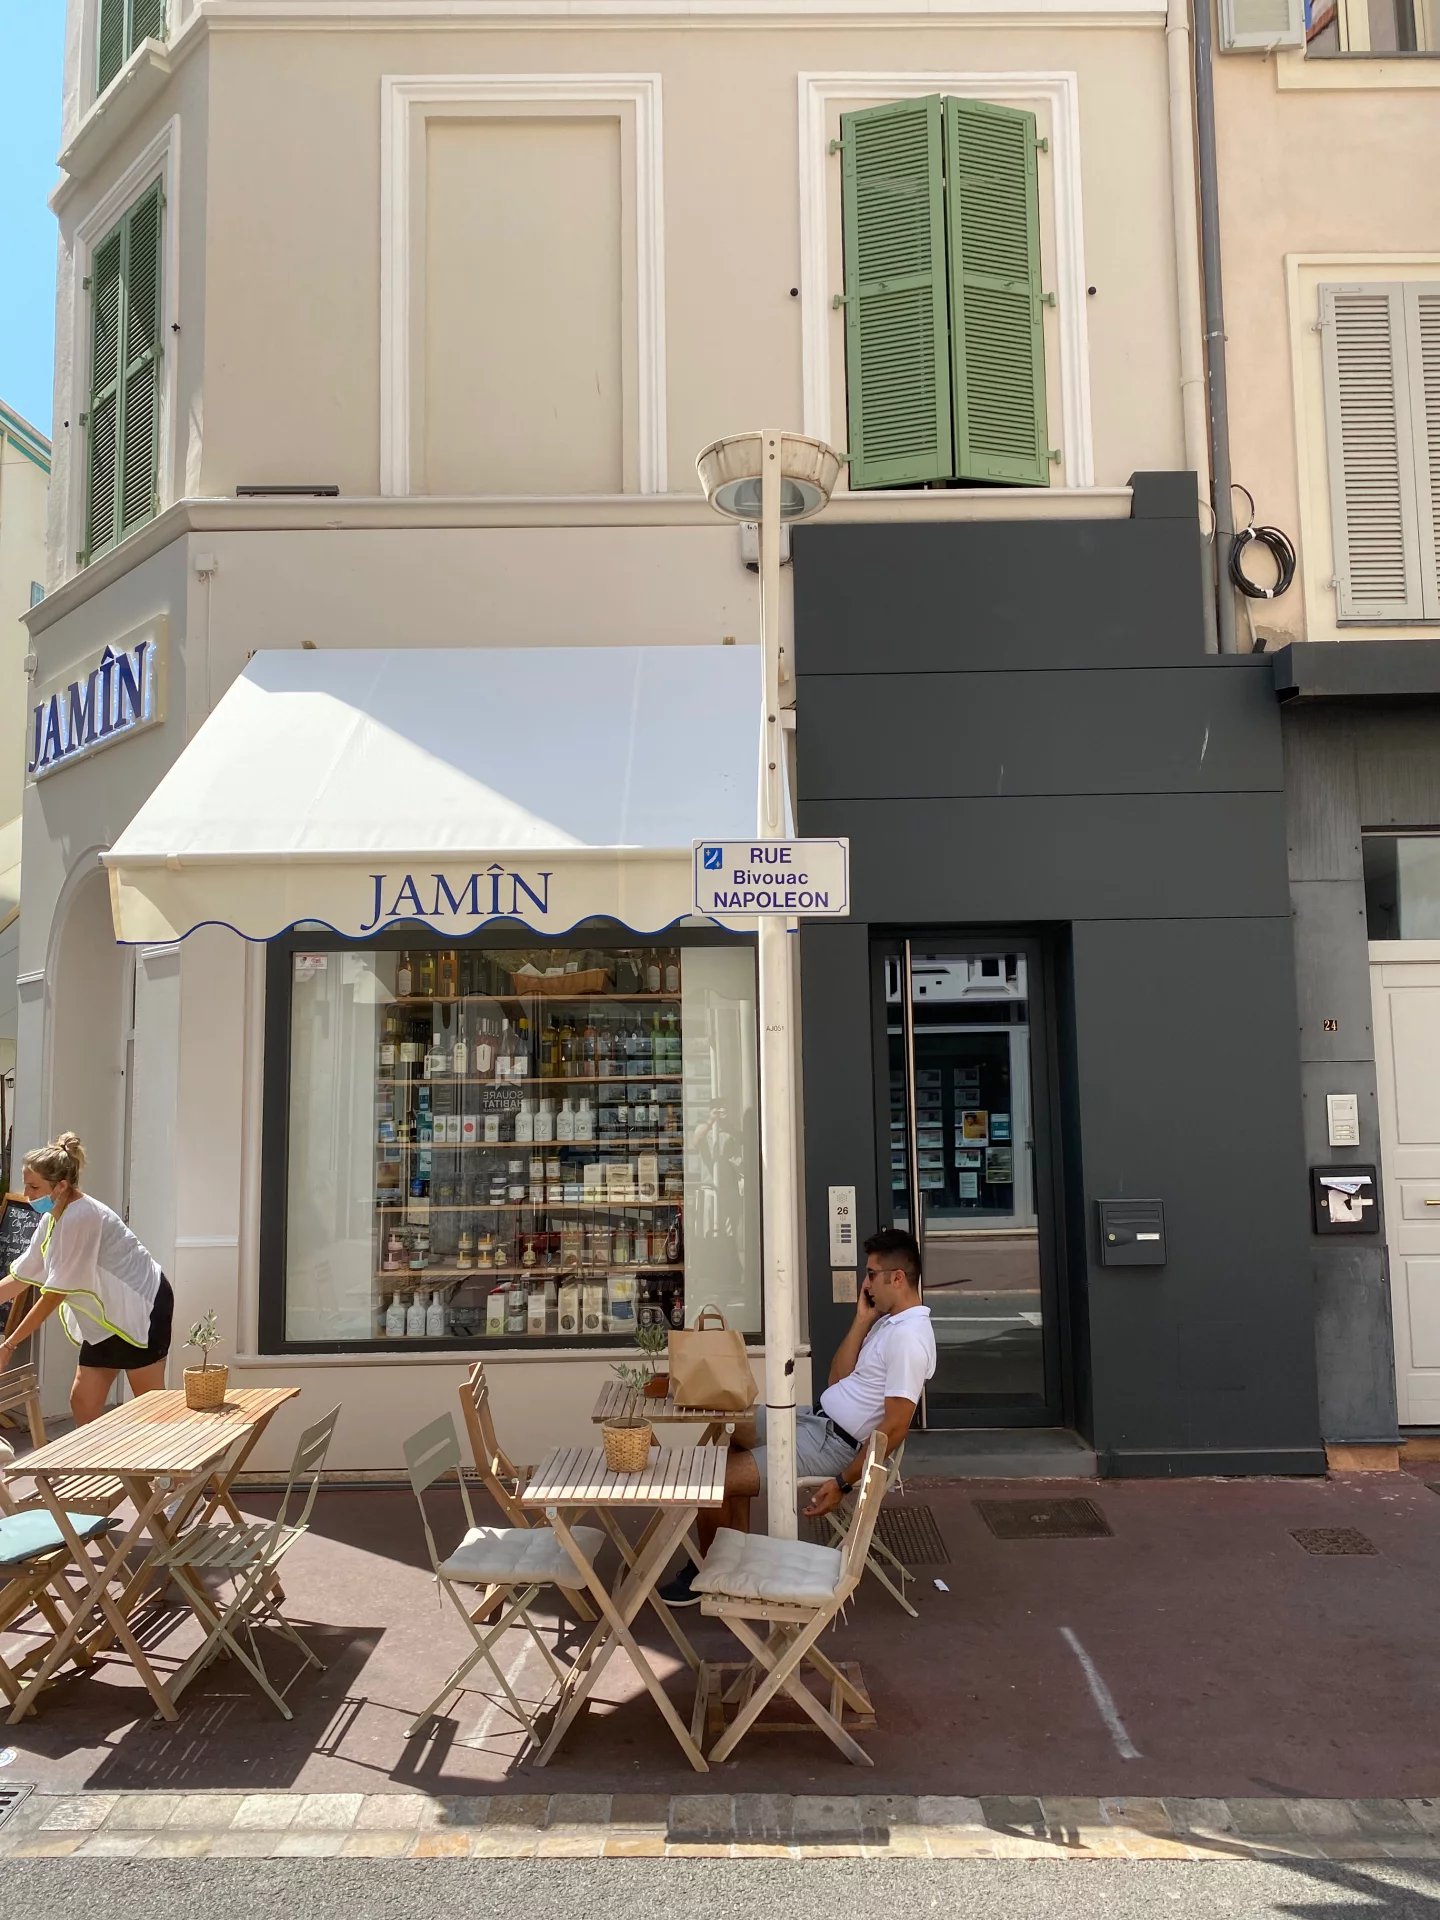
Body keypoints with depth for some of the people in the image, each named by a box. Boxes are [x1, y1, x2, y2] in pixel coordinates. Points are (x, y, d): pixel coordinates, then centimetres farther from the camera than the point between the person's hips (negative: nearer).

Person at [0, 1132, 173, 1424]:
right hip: (107, 1315, 9)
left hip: (141, 1307, -9)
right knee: (83, 1403, 7)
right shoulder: (52, 1219, 4)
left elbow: (54, 1294, -22)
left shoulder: (79, 1218, -24)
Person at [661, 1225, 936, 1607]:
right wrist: (862, 1320, 1)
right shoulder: (889, 1320, 9)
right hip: (819, 1421, 11)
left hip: (831, 1446, -11)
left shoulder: (909, 1336, -22)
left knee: (713, 1480, -13)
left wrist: (844, 1483, -22)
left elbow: (894, 1427, -25)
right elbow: (839, 1379, 10)